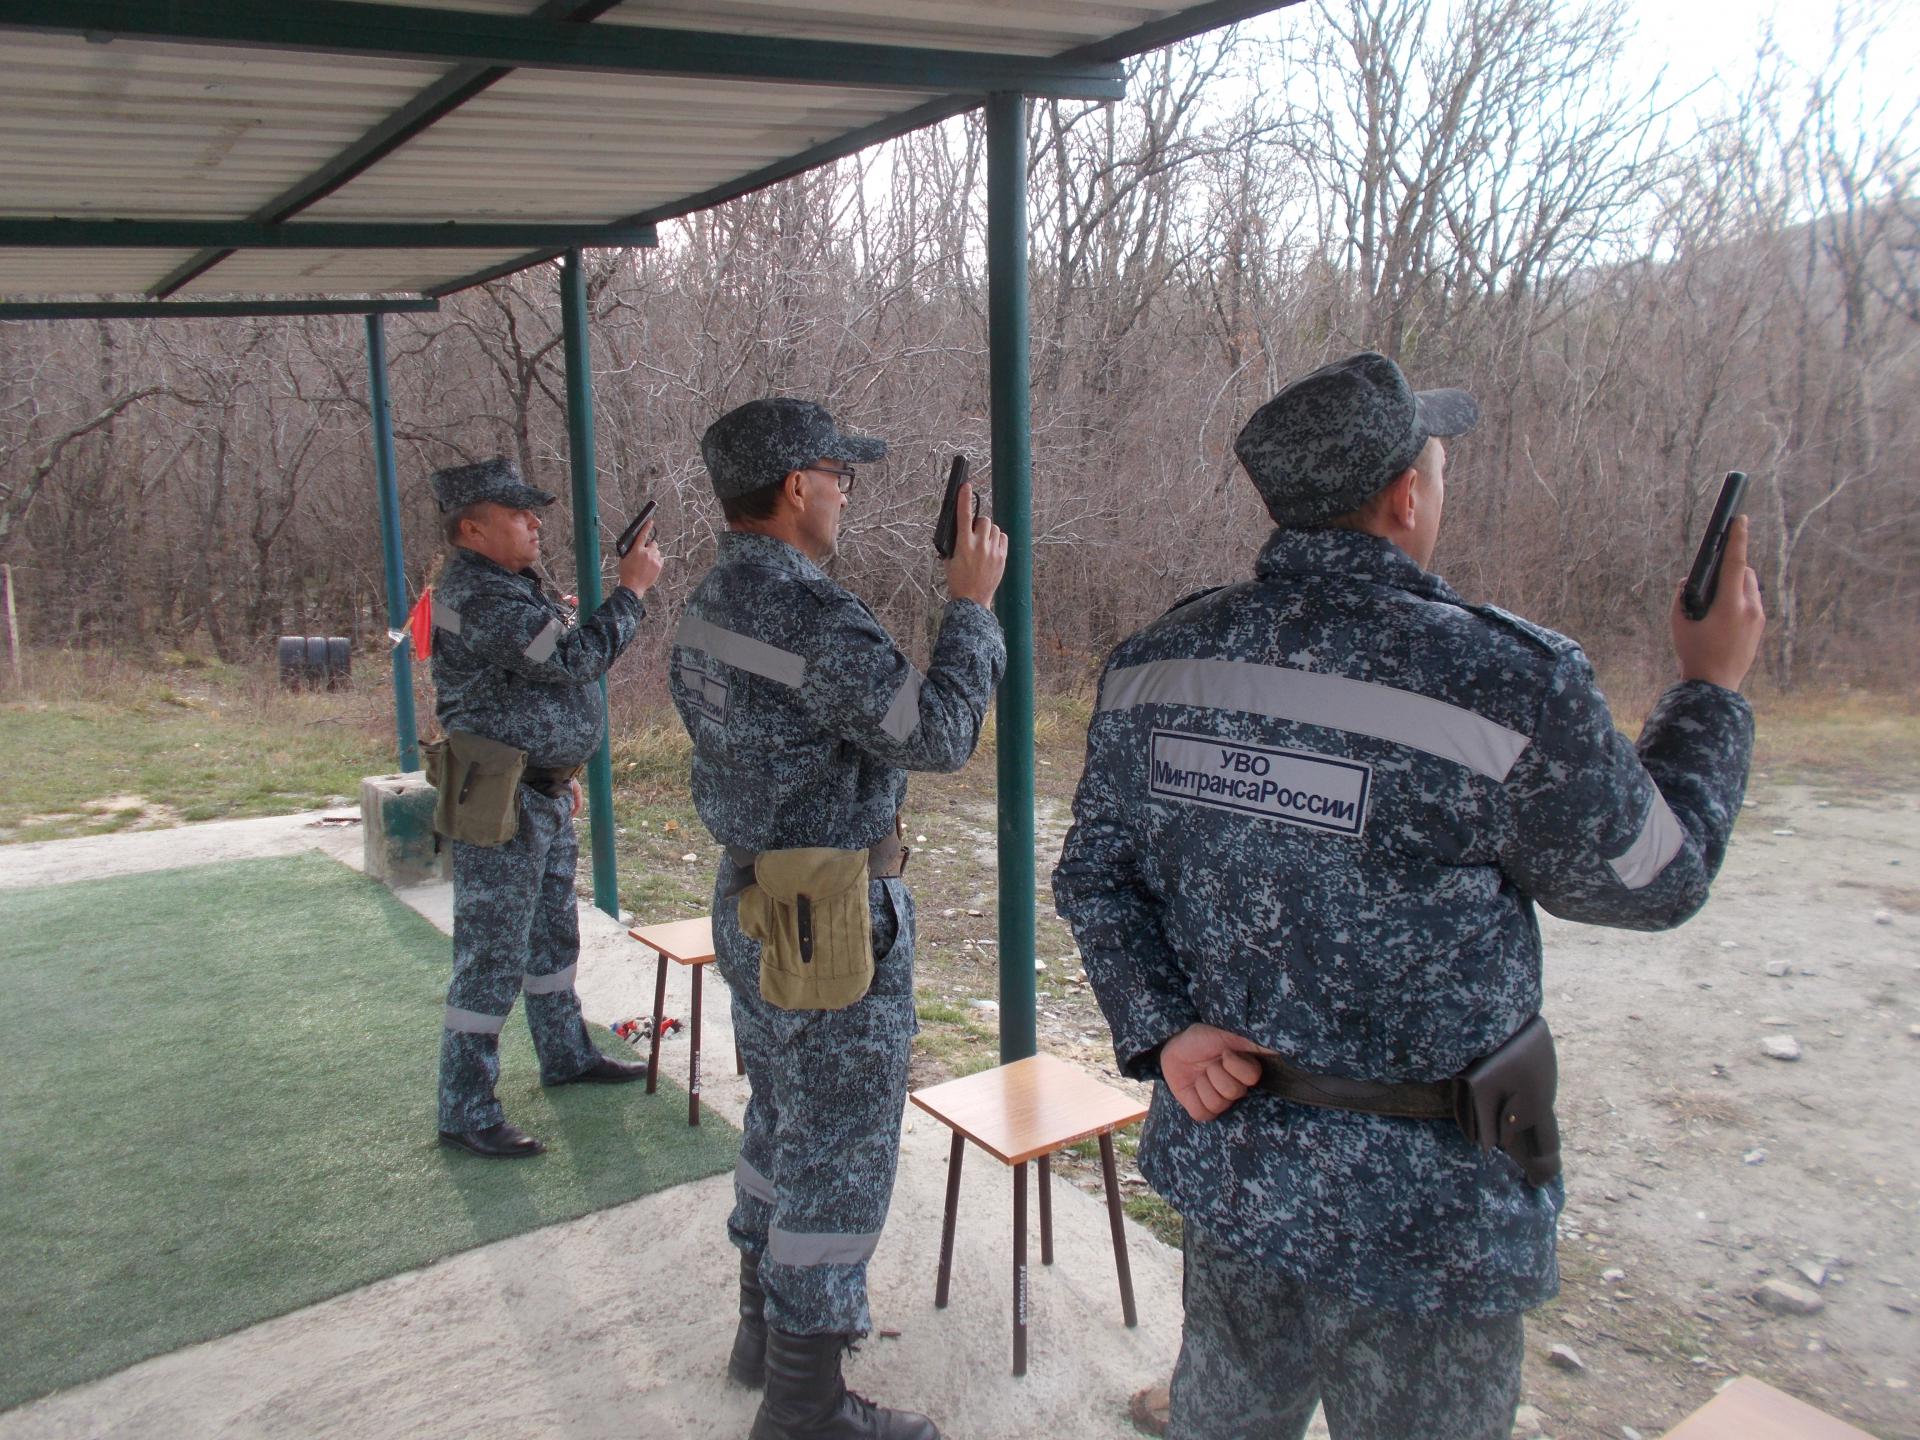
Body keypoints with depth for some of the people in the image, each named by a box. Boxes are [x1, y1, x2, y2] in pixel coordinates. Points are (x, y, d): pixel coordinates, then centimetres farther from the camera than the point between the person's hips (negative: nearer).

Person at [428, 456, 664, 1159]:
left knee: (553, 937, 21)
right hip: (499, 807, -10)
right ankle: (465, 1111, 8)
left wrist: (562, 772, 25)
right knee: (492, 957, -3)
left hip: (543, 796, 10)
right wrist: (630, 589, -16)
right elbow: (575, 656, -27)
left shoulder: (512, 586, 15)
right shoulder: (478, 595, -20)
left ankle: (566, 1056, 36)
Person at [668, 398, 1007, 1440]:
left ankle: (768, 1324, 40)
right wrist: (971, 606, -13)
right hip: (833, 921, -10)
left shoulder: (708, 604, 7)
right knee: (839, 1156, 4)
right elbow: (936, 735, -23)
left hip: (748, 904, 10)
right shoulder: (807, 612, -24)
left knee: (783, 1121, 24)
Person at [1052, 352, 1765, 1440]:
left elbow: (1096, 878, 2)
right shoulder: (1507, 685, -24)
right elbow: (1653, 882, -6)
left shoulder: (1155, 666, -7)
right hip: (1425, 1209, -5)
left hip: (1231, 1157, 5)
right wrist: (1716, 689, 6)